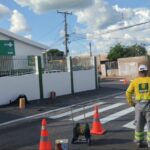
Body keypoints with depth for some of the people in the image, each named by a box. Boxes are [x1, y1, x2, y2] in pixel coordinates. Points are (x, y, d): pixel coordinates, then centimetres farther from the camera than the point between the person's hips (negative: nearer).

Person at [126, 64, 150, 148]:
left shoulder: (135, 81, 4)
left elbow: (128, 93, 3)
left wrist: (131, 103, 13)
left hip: (139, 105, 3)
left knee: (139, 124, 16)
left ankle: (139, 142, 26)